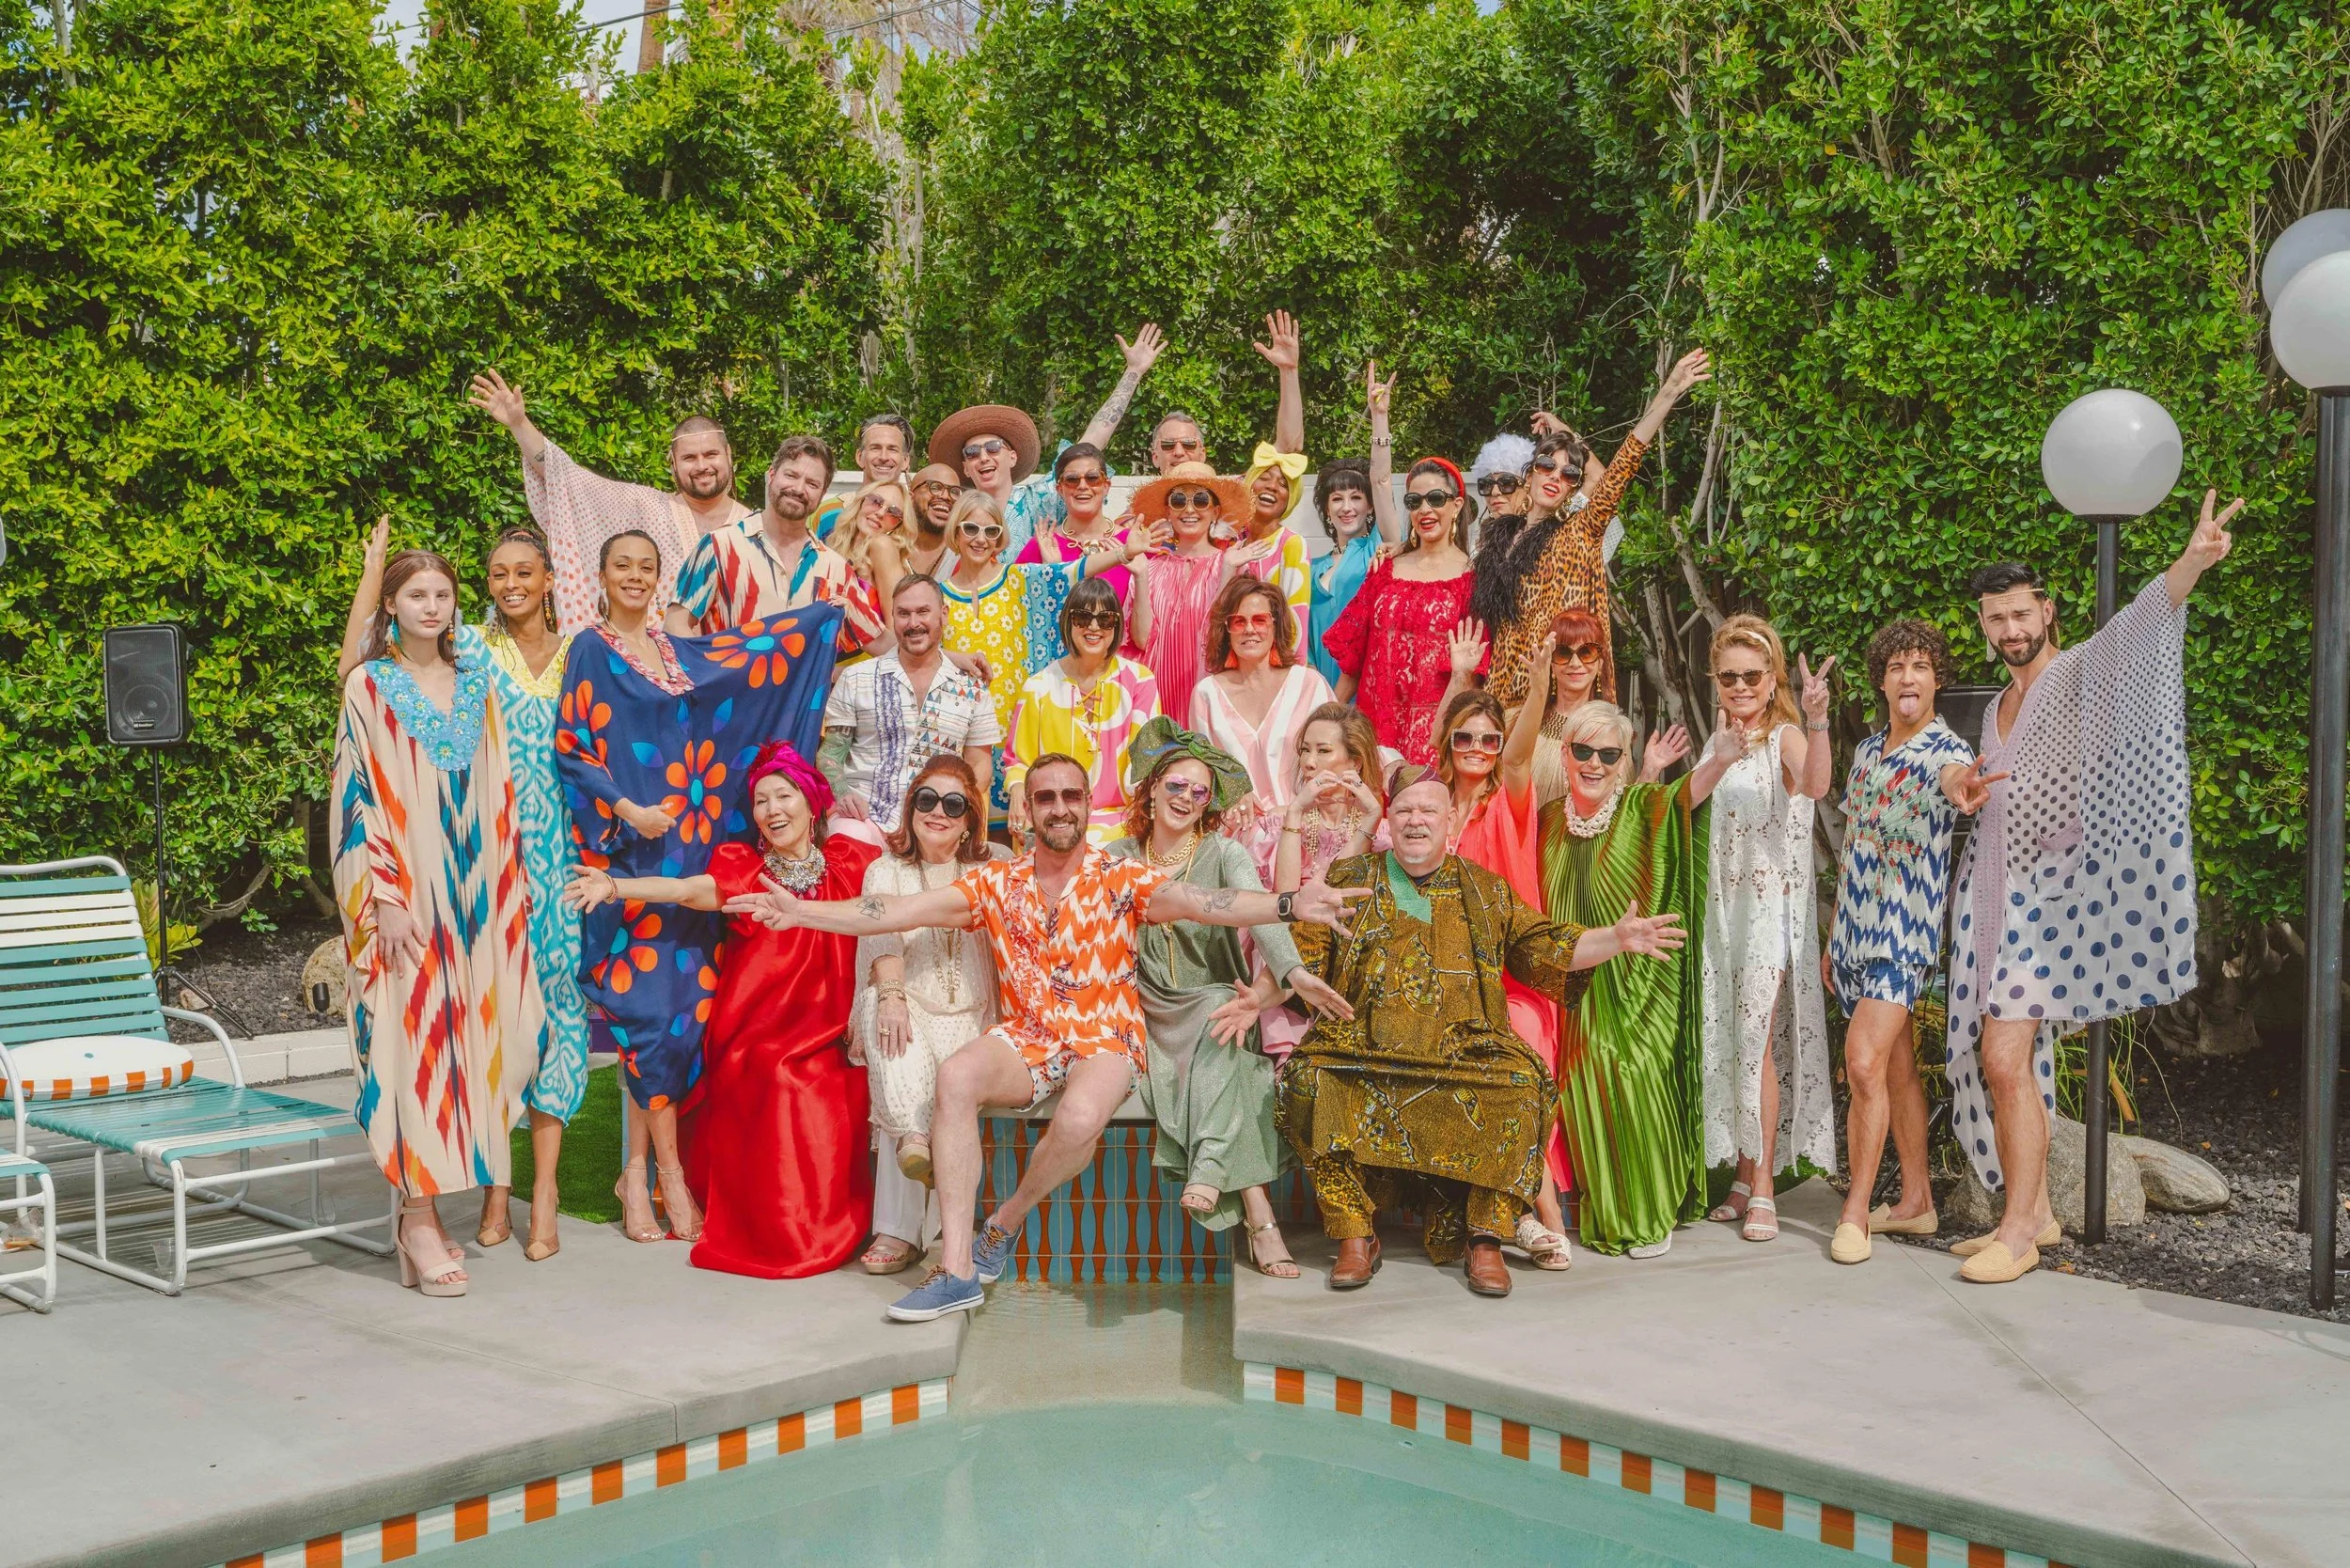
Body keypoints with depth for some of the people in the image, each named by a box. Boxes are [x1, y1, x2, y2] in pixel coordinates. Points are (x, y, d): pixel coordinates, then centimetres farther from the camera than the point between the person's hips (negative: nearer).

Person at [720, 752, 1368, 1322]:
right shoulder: (995, 883, 6)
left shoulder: (1122, 880, -2)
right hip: (1025, 1039, 2)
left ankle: (1004, 1223, -4)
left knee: (1080, 1116, -35)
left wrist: (1288, 906, -37)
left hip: (1104, 1040, -2)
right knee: (956, 1074, -30)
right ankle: (958, 1269, -29)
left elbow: (1204, 903, -18)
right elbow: (901, 912, -2)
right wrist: (801, 912, -13)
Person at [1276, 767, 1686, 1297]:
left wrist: (1616, 938, 1)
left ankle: (1486, 1238, -17)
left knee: (1519, 1084, -30)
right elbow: (1302, 962, 10)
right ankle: (1355, 1237, -18)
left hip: (1463, 1048, 1)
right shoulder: (1349, 879, 14)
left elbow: (1544, 949, 15)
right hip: (1363, 1046, 0)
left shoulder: (1485, 890, 18)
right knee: (1310, 1080, -31)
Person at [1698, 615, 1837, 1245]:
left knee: (1758, 1040, -8)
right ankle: (1745, 1177, 18)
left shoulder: (1785, 737, -10)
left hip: (1772, 906, -7)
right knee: (1728, 1042, 9)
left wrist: (1817, 719, -48)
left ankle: (1764, 1187, -1)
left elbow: (1814, 785, -33)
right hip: (1724, 906, 7)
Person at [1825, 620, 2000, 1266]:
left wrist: (1960, 792, -62)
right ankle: (1915, 1200, 22)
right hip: (1856, 935, 7)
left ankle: (1856, 1211, -9)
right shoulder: (1866, 751, 12)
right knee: (1896, 1067, 12)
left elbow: (1952, 777, -36)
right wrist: (1834, 938, 19)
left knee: (1865, 1062, -17)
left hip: (1905, 938, -7)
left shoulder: (1947, 752, -9)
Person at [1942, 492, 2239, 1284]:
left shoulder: (2079, 675, -7)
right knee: (2000, 1061, 8)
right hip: (1989, 895, 8)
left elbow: (2135, 626, -28)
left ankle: (2019, 1234, -7)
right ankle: (2034, 1212, 18)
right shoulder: (1997, 706, 17)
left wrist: (2191, 564, -46)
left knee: (2005, 1060, -13)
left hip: (2042, 893, -8)